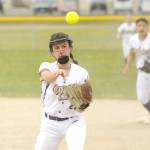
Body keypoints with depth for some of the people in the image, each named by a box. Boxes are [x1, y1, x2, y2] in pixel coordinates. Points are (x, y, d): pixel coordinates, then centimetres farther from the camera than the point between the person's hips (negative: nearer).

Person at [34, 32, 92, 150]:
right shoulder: (47, 67, -4)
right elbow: (47, 77, -31)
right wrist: (57, 72, -53)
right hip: (50, 123, 2)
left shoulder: (81, 73, -5)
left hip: (74, 122, -2)